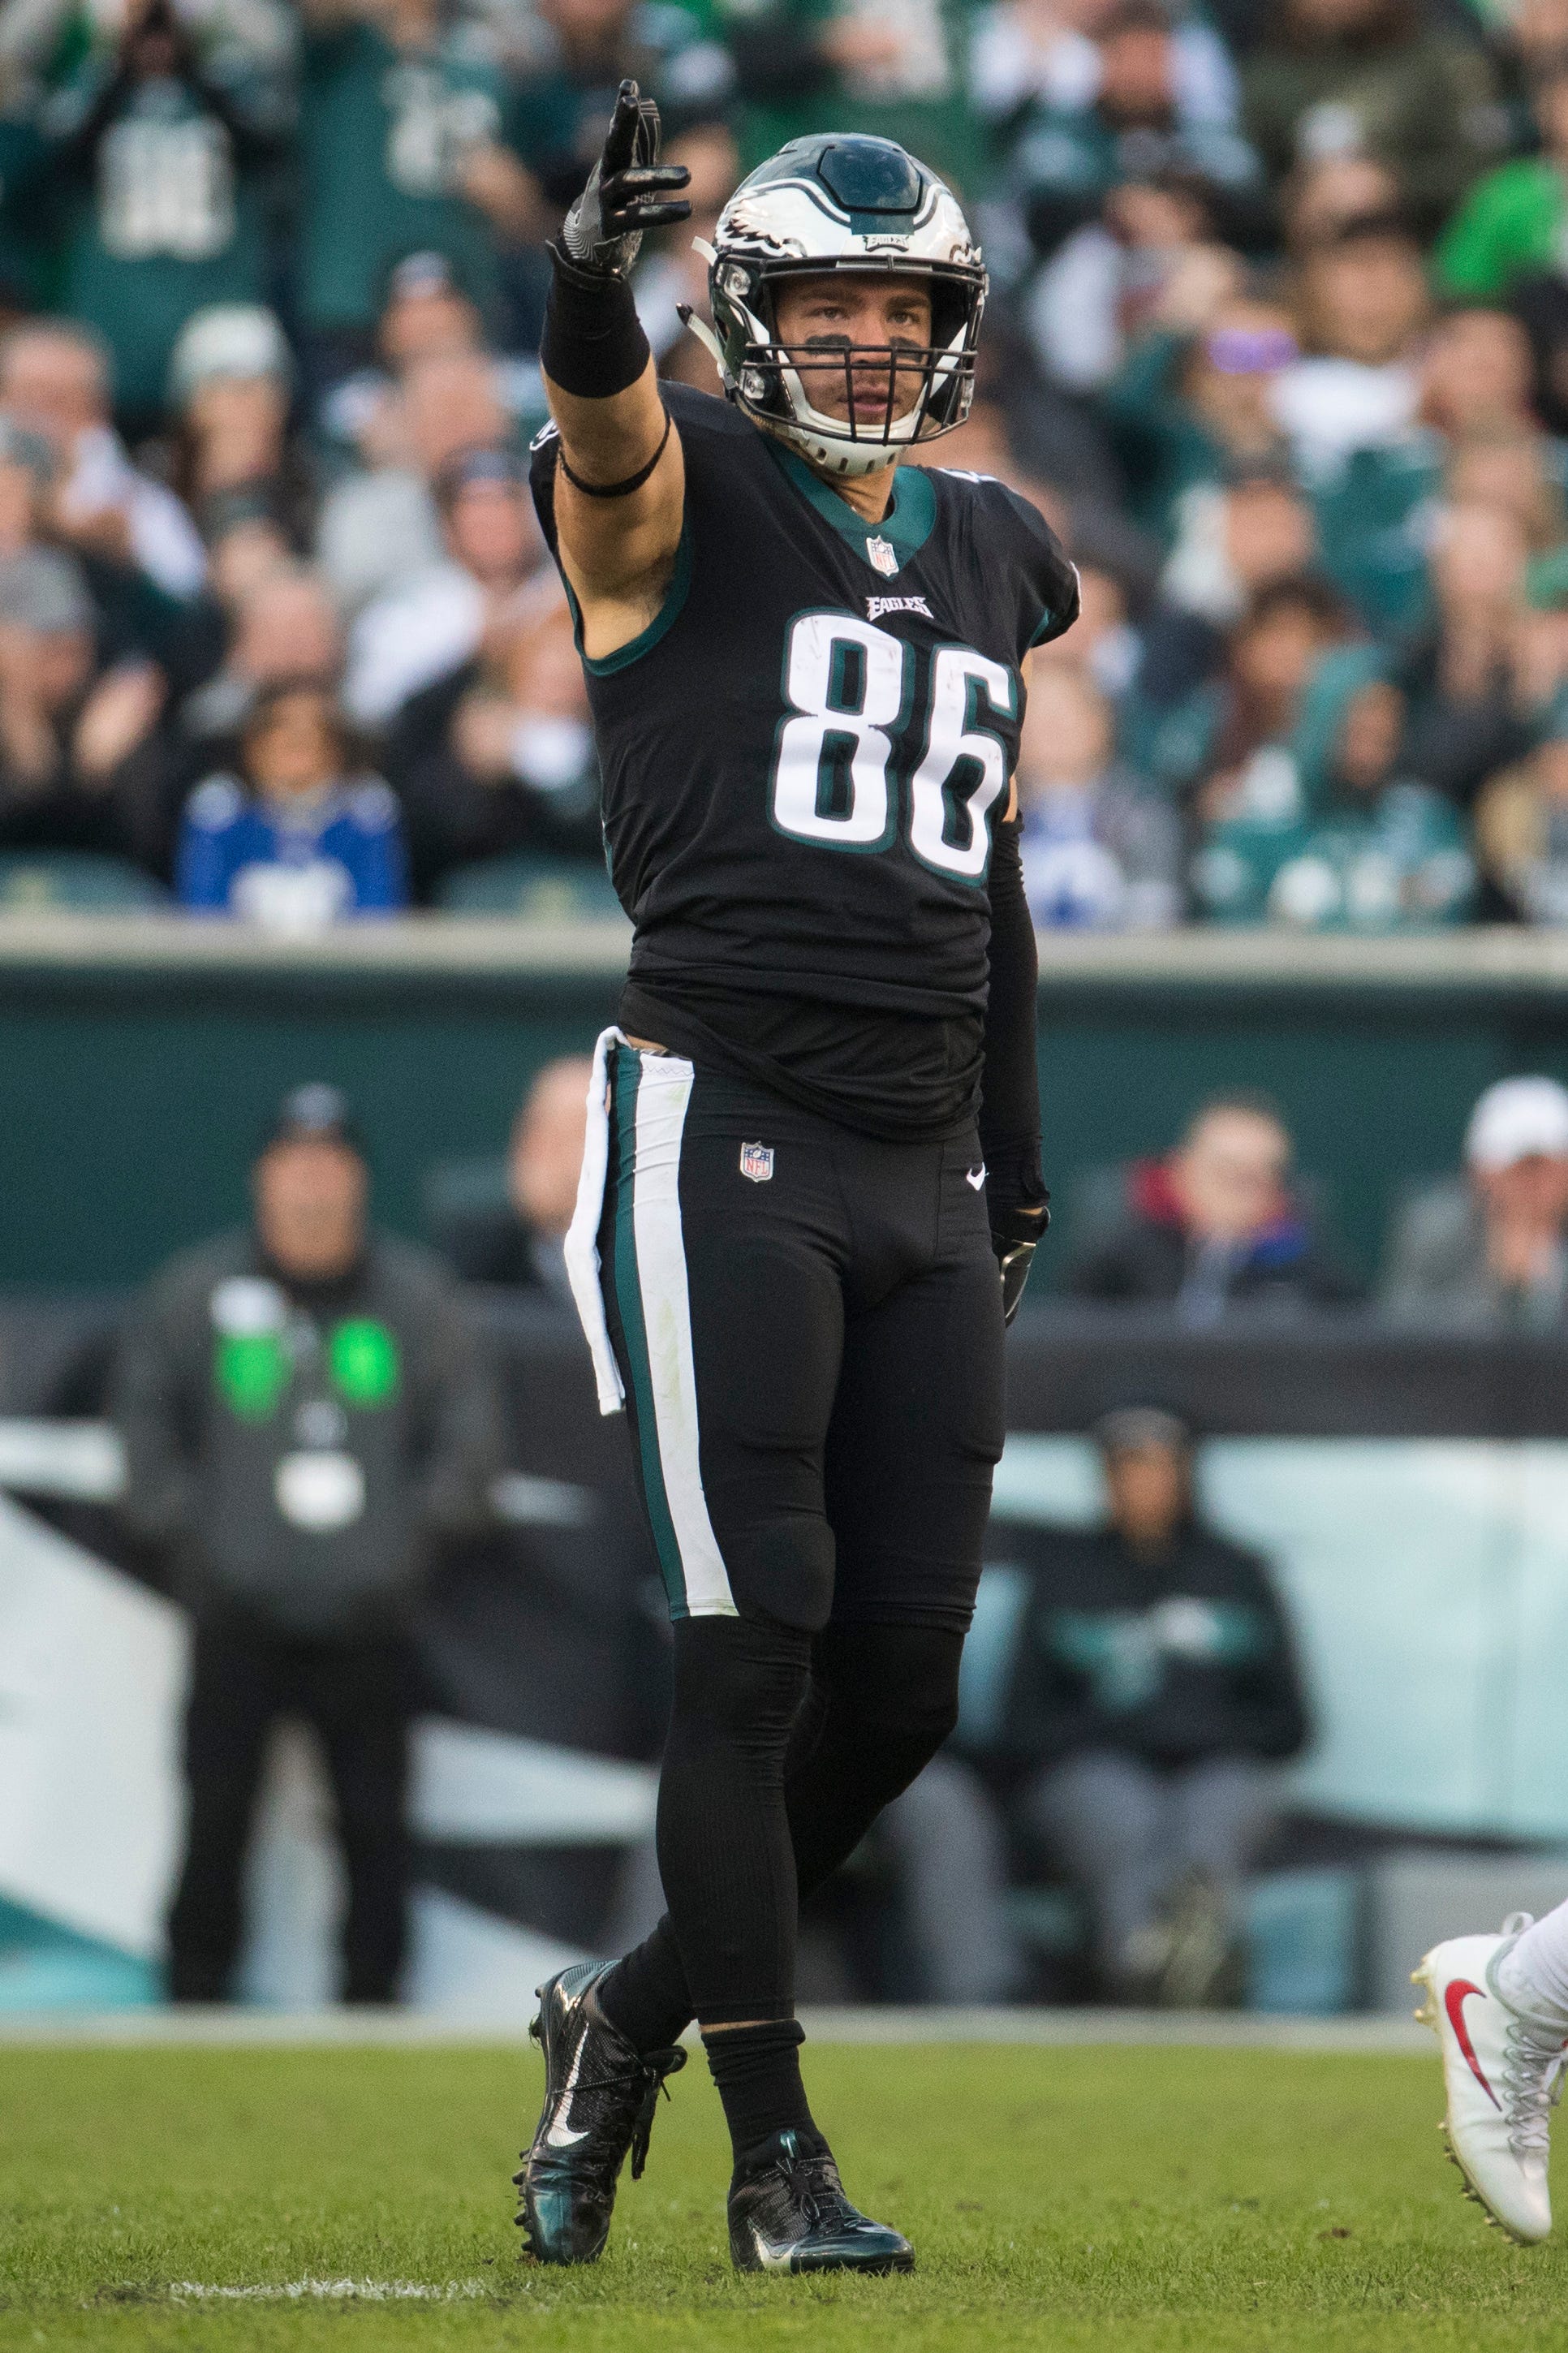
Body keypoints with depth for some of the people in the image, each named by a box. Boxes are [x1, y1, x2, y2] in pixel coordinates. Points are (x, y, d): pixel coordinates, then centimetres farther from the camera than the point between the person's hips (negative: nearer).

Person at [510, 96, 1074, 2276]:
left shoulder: (991, 552, 17)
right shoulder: (684, 498, -1)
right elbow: (602, 412, -26)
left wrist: (1016, 1163, 24)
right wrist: (597, 275, -49)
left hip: (925, 1175, 6)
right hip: (728, 1135, -6)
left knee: (903, 1677, 3)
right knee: (758, 1650, -8)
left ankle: (636, 2009, 23)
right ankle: (776, 2156, -3)